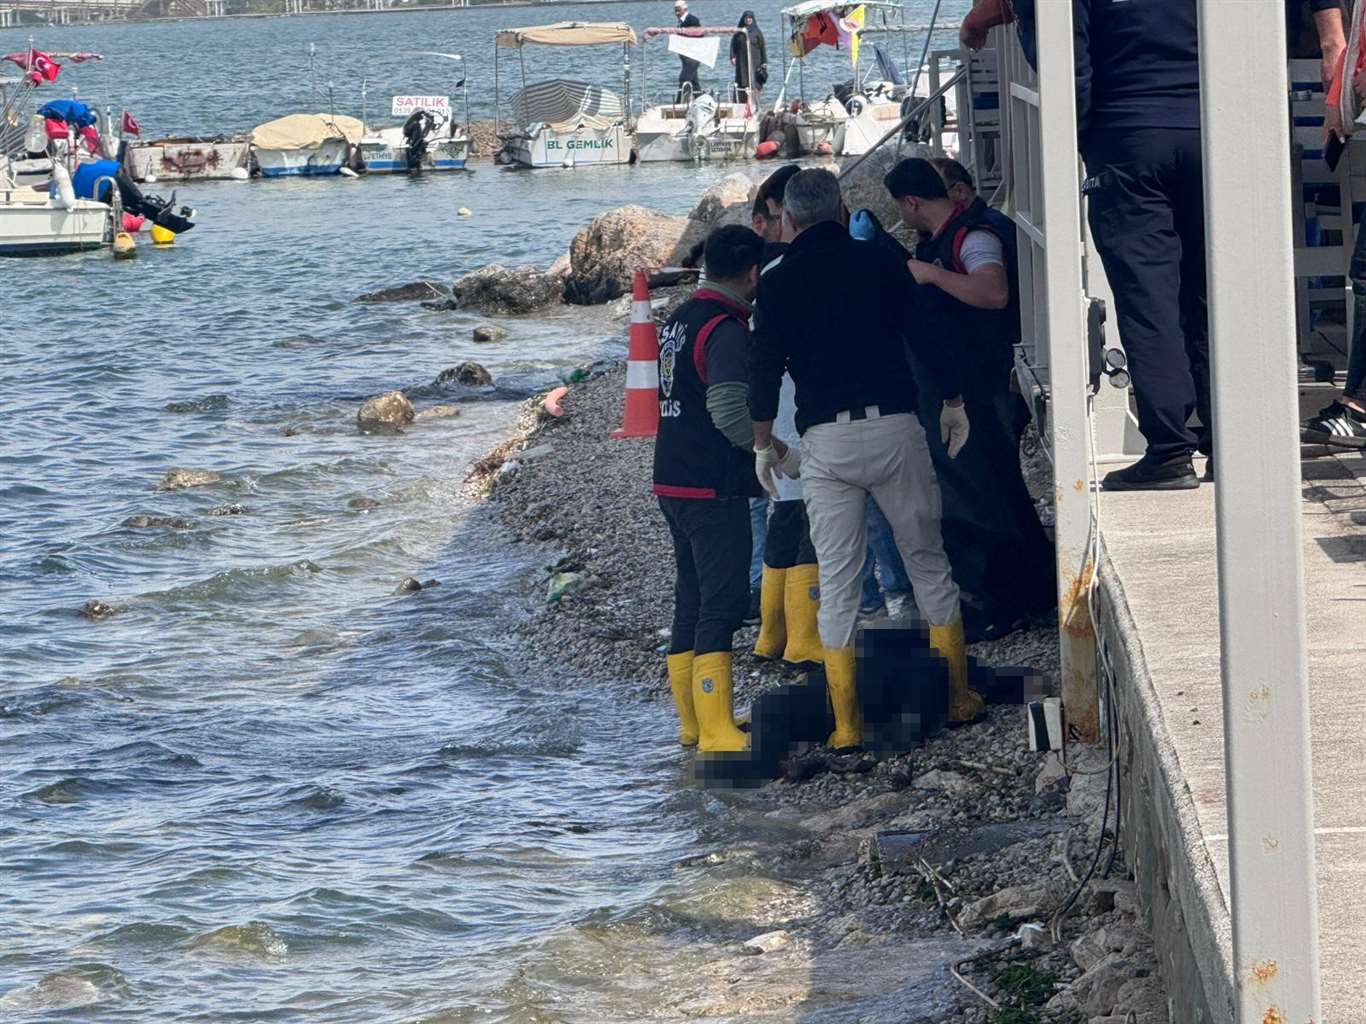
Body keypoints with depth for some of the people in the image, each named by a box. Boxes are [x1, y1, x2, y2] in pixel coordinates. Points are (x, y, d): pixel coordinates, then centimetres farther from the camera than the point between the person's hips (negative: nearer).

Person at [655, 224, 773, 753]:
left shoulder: (680, 319, 13)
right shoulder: (726, 329, -16)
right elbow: (731, 411, -24)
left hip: (673, 481, 9)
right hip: (714, 487, -9)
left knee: (692, 600, 15)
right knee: (722, 604, -9)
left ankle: (692, 720, 22)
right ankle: (716, 730, -13)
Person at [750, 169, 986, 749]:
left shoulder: (778, 283, 4)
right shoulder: (879, 264, 5)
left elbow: (764, 368, 1)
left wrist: (764, 445, 12)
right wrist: (953, 403, 21)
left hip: (826, 440, 0)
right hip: (894, 426, 0)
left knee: (836, 581, 4)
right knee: (928, 563, 12)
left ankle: (846, 724, 2)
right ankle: (957, 697, 16)